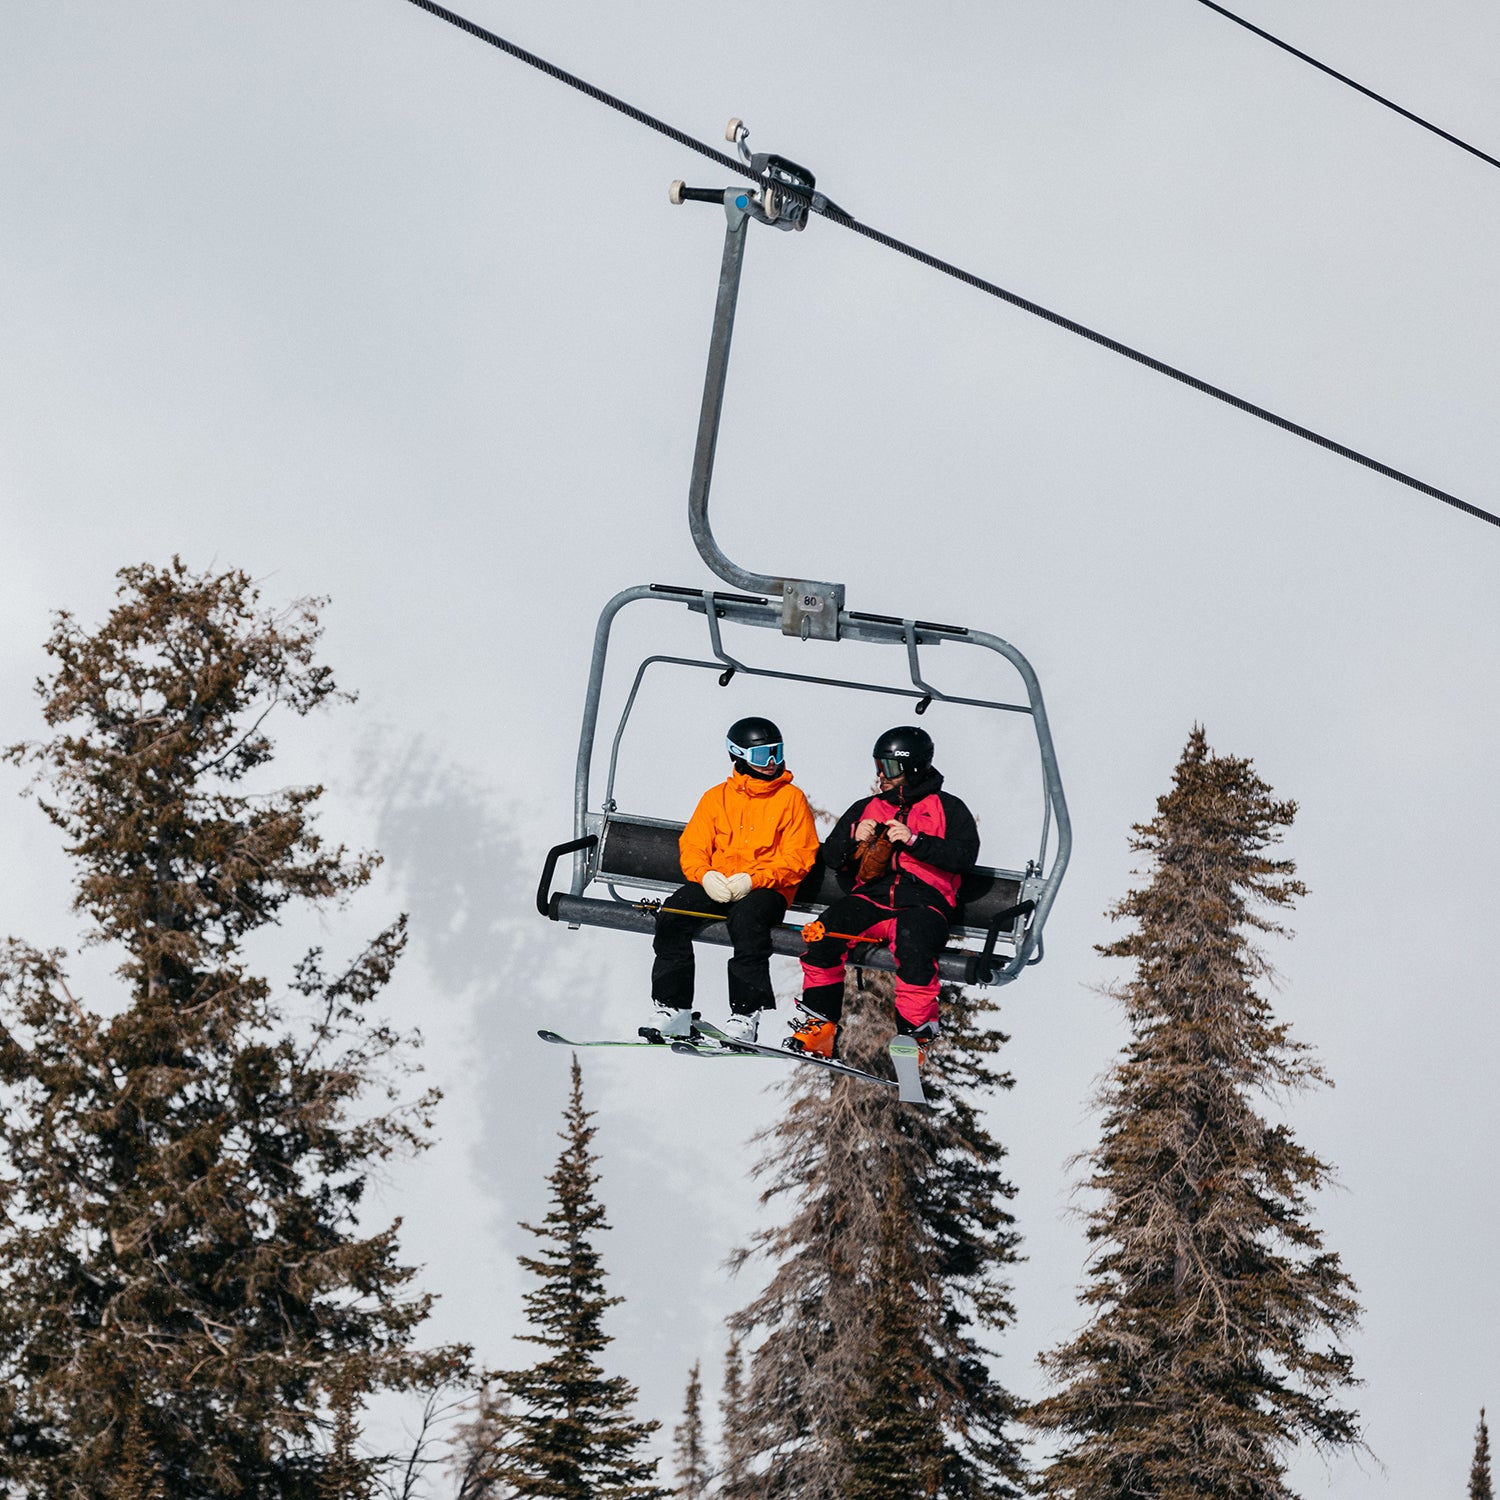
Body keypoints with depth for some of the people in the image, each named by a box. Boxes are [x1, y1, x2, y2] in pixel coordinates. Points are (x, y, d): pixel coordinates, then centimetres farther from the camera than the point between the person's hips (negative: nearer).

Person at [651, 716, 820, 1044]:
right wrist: (706, 876, -13)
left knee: (746, 918, -37)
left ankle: (745, 1017, -36)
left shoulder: (791, 797, 7)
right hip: (715, 887, 4)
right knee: (672, 913, -25)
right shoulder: (717, 796, 17)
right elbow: (692, 846, 11)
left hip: (766, 890, -3)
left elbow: (799, 857, -2)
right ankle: (672, 1011, -22)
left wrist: (753, 880, -17)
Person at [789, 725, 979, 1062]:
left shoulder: (948, 809, 12)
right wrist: (854, 837, 0)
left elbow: (965, 855, -4)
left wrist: (914, 840, -13)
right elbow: (831, 856, 22)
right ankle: (819, 1022, -17)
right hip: (871, 896, 4)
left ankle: (915, 1031, -27)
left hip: (923, 903, -4)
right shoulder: (867, 808, 24)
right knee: (822, 933, -26)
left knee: (912, 939, -39)